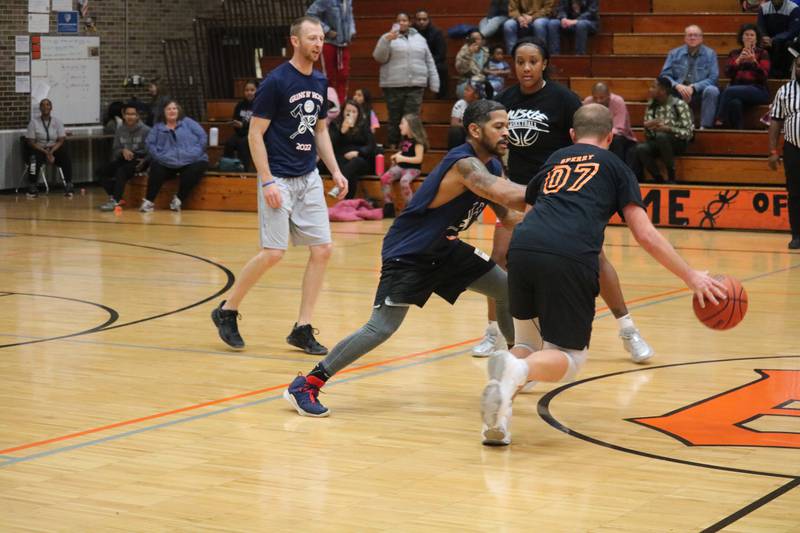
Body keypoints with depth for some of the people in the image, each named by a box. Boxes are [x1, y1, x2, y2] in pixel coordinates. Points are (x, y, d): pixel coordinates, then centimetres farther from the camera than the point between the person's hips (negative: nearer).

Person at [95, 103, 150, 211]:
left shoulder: (145, 130, -4)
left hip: (139, 159, -6)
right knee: (101, 171, -13)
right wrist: (123, 151, -10)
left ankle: (115, 201, -35)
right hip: (124, 159, 6)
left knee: (121, 171, -34)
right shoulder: (120, 130, 11)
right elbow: (115, 149, 13)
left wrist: (144, 162, -24)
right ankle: (113, 197, -15)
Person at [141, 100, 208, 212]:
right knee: (156, 168, -28)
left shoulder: (188, 122, 15)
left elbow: (203, 136, 6)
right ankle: (149, 201, -21)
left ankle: (178, 200, -18)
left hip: (193, 162, -1)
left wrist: (196, 152, -7)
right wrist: (159, 156, -10)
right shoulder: (158, 127, 18)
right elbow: (149, 143, 6)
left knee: (195, 170, -32)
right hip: (168, 164, 1)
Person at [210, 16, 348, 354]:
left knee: (321, 250, -1)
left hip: (309, 177, 7)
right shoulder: (275, 82, -12)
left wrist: (335, 171, 11)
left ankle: (302, 329, 7)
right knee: (273, 253, -10)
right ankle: (227, 311, 11)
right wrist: (268, 182, -18)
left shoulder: (320, 82, 9)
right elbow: (255, 134, -11)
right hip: (279, 179, -7)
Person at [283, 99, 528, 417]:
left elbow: (507, 214, 13)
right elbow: (510, 196, -43)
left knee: (508, 289, 9)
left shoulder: (492, 166, 2)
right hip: (407, 253, -10)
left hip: (443, 248, 10)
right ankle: (306, 386, -10)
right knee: (382, 328, -18)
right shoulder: (465, 164, -27)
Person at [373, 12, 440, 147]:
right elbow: (379, 58, -6)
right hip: (394, 86, -2)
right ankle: (392, 146, 8)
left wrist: (434, 83, 10)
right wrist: (387, 40, -19)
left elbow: (429, 62, 16)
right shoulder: (388, 37, 7)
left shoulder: (419, 38, 16)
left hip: (416, 85, 2)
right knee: (395, 119, 1)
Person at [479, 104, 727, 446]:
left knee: (530, 345, 24)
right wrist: (691, 277, 19)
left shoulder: (554, 161, 32)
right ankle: (518, 370, -23)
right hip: (570, 260, -4)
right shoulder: (615, 167, 22)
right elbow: (645, 235, 13)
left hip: (522, 248, 4)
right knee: (567, 358, 10)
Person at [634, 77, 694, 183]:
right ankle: (659, 180, -18)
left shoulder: (679, 105, -11)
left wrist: (667, 128, -27)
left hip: (678, 142, -4)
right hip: (658, 142, 5)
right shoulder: (651, 105, 5)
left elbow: (689, 133, -14)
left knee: (661, 136, -38)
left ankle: (671, 177, -25)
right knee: (640, 148, -28)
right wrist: (648, 126, -18)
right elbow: (648, 134, 6)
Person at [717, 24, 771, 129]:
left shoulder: (762, 53, 8)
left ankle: (721, 122, -26)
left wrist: (753, 61, -19)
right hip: (737, 88, 3)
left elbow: (764, 75, -5)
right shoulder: (734, 53, 17)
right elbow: (728, 73, 4)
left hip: (758, 90, -2)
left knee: (728, 91, -31)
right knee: (735, 102, -37)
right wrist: (738, 60, -11)